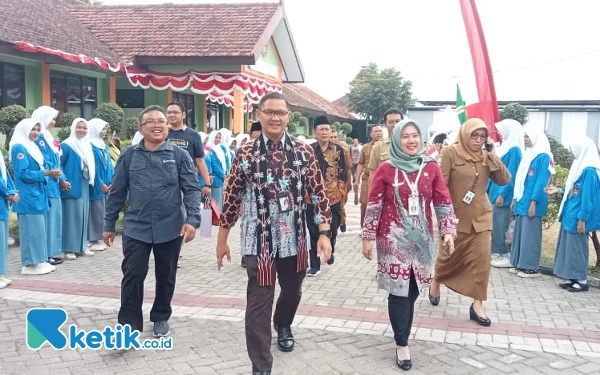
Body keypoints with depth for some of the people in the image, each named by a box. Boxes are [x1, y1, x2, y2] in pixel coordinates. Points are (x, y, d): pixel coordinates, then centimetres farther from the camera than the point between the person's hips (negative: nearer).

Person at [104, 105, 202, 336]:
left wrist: (192, 219, -18)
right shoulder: (128, 155, 2)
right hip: (136, 228, 0)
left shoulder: (179, 155, -2)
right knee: (132, 275, -4)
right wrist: (109, 225, 7)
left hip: (170, 228, 0)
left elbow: (192, 189, -5)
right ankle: (129, 324, 7)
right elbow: (117, 192, 6)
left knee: (166, 276, 13)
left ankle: (161, 317, 33)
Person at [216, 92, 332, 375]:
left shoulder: (303, 152, -2)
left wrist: (324, 234, -8)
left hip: (295, 239, 3)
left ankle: (283, 325, 55)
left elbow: (318, 193, -1)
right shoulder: (245, 154, -4)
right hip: (259, 241, -2)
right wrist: (222, 239, 4)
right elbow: (232, 197, 1)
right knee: (258, 304, -1)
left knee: (292, 292, 22)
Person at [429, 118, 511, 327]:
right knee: (448, 256, 12)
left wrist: (494, 157, -9)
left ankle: (477, 305, 7)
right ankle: (436, 284, 40)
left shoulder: (486, 156, 4)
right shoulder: (450, 153, -10)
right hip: (455, 216, -3)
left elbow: (504, 180, 2)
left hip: (481, 216, 4)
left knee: (482, 259, -2)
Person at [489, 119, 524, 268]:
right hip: (494, 193, 9)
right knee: (493, 226, 13)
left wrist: (502, 194, -19)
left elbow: (511, 176, -18)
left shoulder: (514, 150, -14)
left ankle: (506, 256, 4)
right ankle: (497, 253, 21)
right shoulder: (505, 148, 14)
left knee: (499, 227, -4)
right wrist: (488, 190, 17)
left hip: (503, 195, -9)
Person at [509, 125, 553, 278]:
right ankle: (520, 264, 18)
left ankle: (532, 267, 3)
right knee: (520, 232, 10)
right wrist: (515, 199, 18)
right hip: (522, 200, 9)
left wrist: (533, 202, -19)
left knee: (530, 234, -4)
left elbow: (541, 181, -15)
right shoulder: (528, 155, 16)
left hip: (532, 202, -8)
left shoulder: (543, 156, -10)